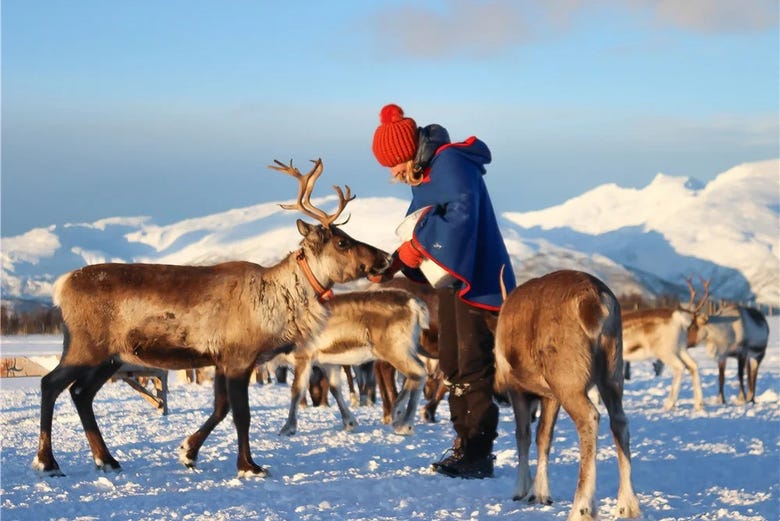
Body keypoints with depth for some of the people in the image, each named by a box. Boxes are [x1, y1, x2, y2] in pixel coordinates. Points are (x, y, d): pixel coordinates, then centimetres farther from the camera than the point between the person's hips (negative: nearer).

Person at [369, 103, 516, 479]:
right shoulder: (423, 176, 12)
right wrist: (393, 265, -1)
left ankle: (478, 455, -7)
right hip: (450, 278, 10)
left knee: (473, 366, -9)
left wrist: (417, 243, -21)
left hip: (476, 278, -10)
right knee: (452, 365, 13)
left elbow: (462, 213, -29)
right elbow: (416, 229, 15)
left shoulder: (451, 162, -16)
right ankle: (463, 444, 20)